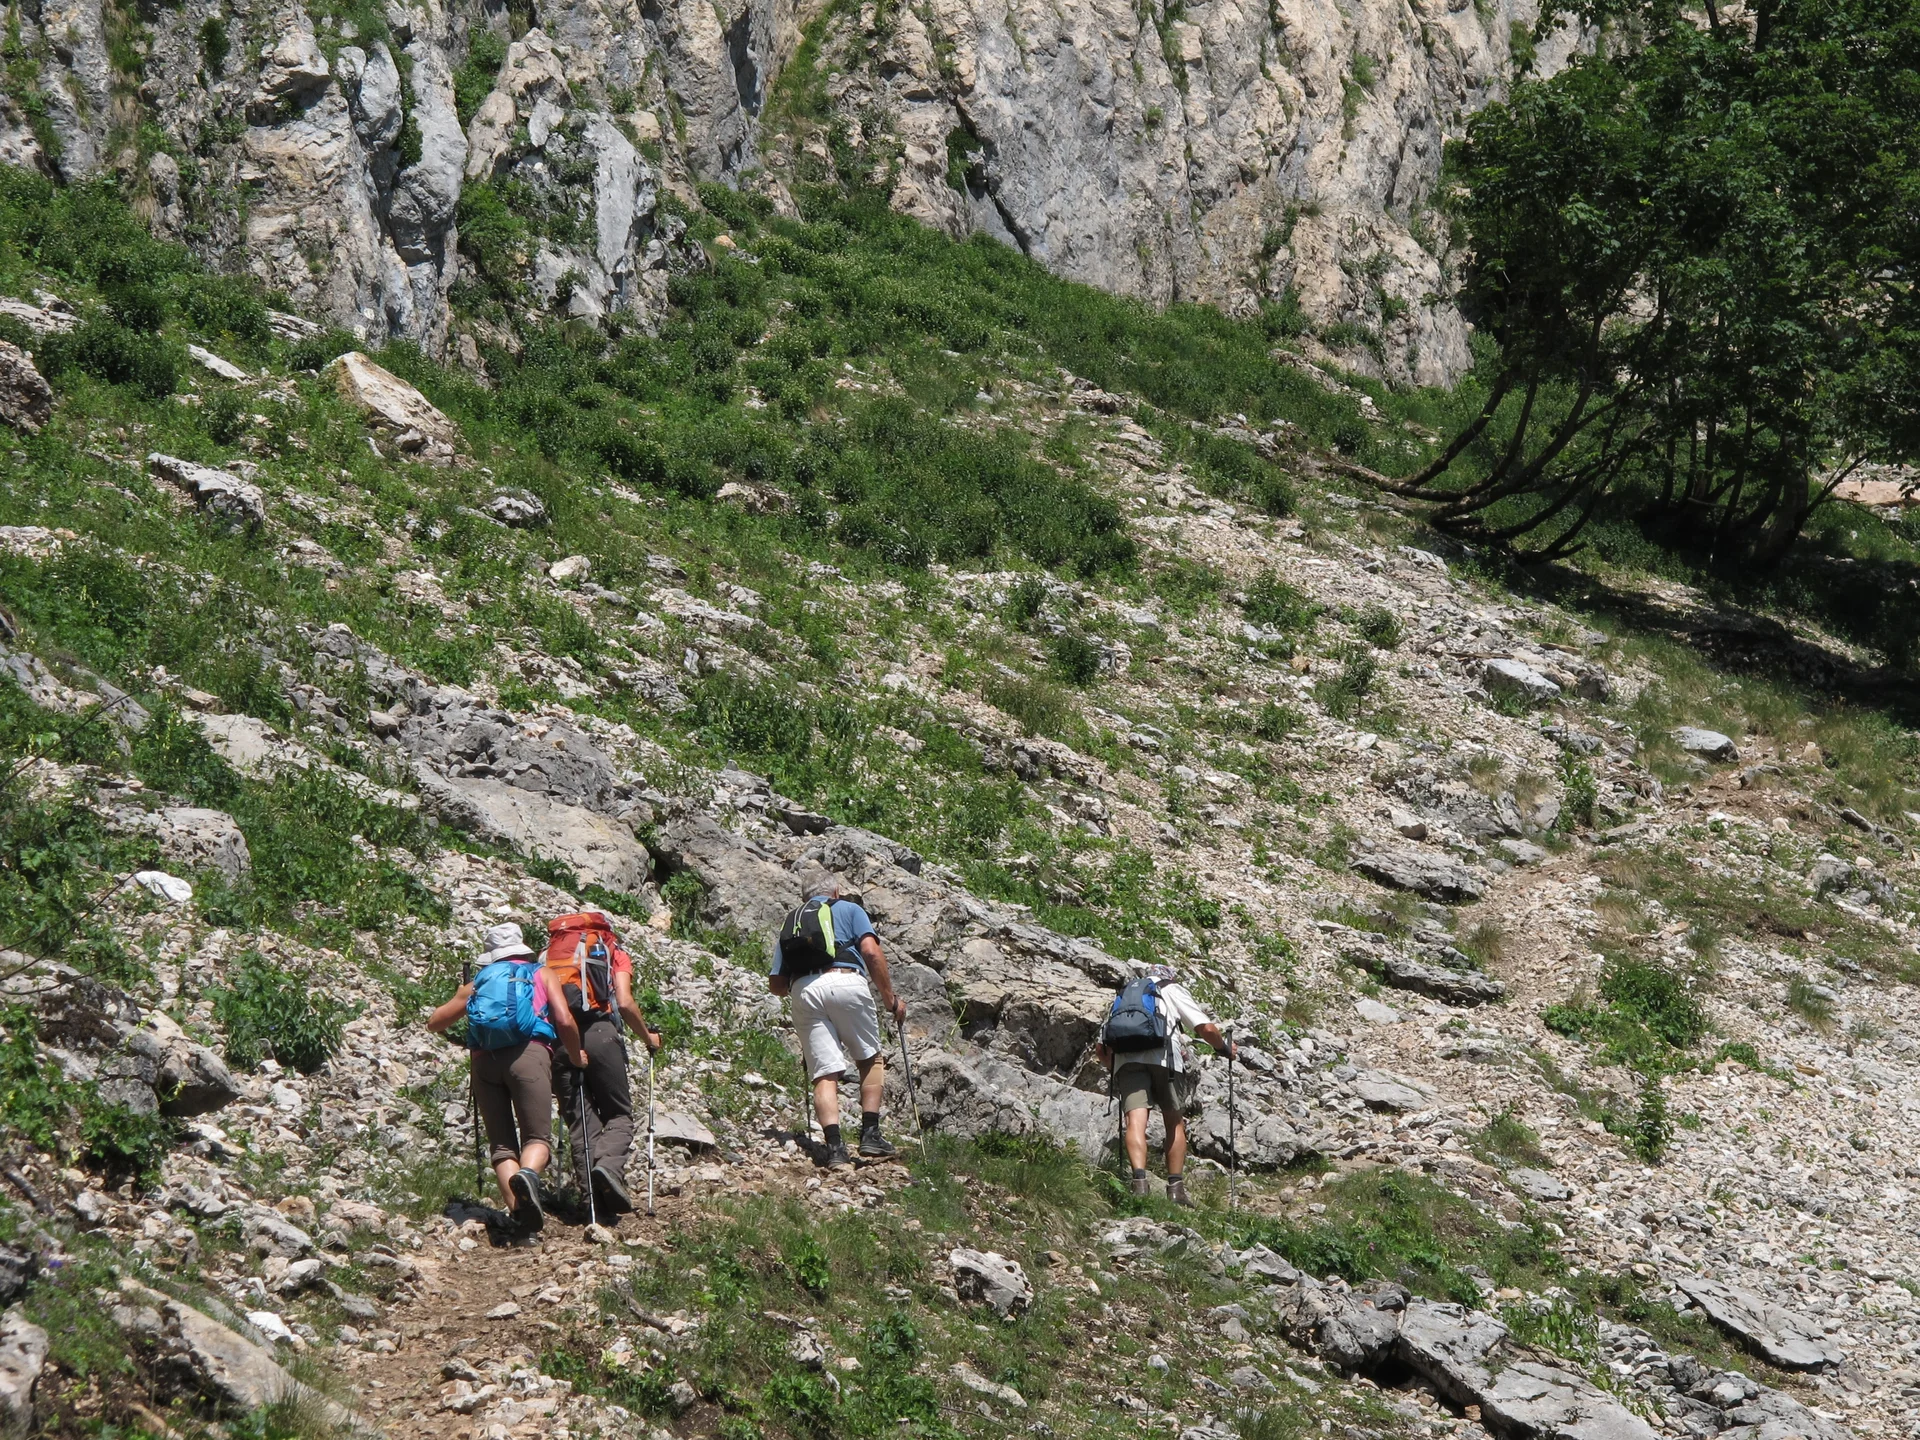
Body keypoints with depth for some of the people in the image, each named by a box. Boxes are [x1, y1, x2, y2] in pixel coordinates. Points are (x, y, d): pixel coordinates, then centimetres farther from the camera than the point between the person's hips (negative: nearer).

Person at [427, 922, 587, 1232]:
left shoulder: (478, 982, 28)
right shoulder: (541, 974, 23)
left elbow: (434, 1023, 30)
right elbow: (565, 1021, 8)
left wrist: (448, 1032, 52)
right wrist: (576, 1056, 25)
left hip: (483, 1058, 2)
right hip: (528, 1052, -2)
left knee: (501, 1144, 5)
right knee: (537, 1137, -6)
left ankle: (519, 1208, -18)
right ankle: (528, 1173, -41)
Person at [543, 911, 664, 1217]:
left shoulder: (551, 950, 26)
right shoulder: (614, 951, 17)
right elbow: (624, 1003, 2)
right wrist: (649, 1037, 17)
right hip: (598, 1032, -3)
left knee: (579, 1118, 9)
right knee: (619, 1114, 6)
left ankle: (592, 1186, -3)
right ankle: (610, 1166, -21)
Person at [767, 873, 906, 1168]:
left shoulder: (790, 923, 30)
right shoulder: (848, 909, 21)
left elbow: (776, 984, 21)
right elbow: (871, 952, 3)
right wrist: (891, 999, 6)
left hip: (803, 992, 3)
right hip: (845, 983, -2)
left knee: (825, 1073, -1)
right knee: (870, 1058, 15)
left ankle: (835, 1146, -17)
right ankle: (870, 1134, 6)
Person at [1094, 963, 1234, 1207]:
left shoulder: (1124, 996, 34)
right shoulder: (1173, 989, 25)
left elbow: (1103, 1051, 28)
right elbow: (1206, 1029, 12)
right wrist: (1224, 1047, 31)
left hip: (1126, 1058, 2)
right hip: (1164, 1056, -2)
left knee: (1135, 1121, -12)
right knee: (1175, 1123, 13)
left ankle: (1139, 1181, -32)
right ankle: (1176, 1188, 9)